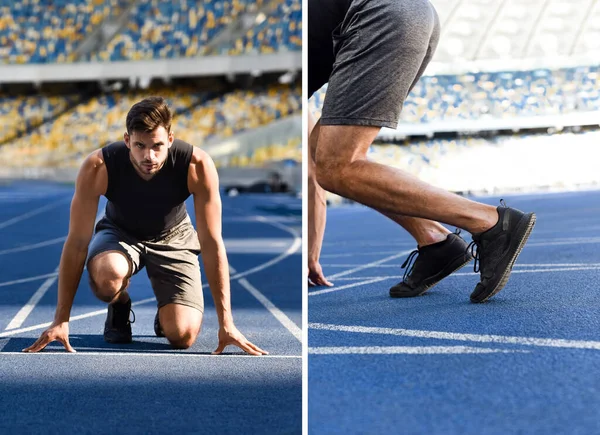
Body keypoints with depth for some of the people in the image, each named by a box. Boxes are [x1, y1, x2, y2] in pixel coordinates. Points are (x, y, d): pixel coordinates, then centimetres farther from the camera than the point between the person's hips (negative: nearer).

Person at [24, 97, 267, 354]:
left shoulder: (198, 166, -32)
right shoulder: (97, 168, -32)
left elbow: (212, 243, -26)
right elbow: (77, 243, -25)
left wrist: (226, 323, -28)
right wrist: (61, 320, -27)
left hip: (173, 237, 0)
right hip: (120, 233, 0)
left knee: (182, 336, -19)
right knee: (106, 275, -37)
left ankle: (166, 312, 19)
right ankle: (119, 307, 1)